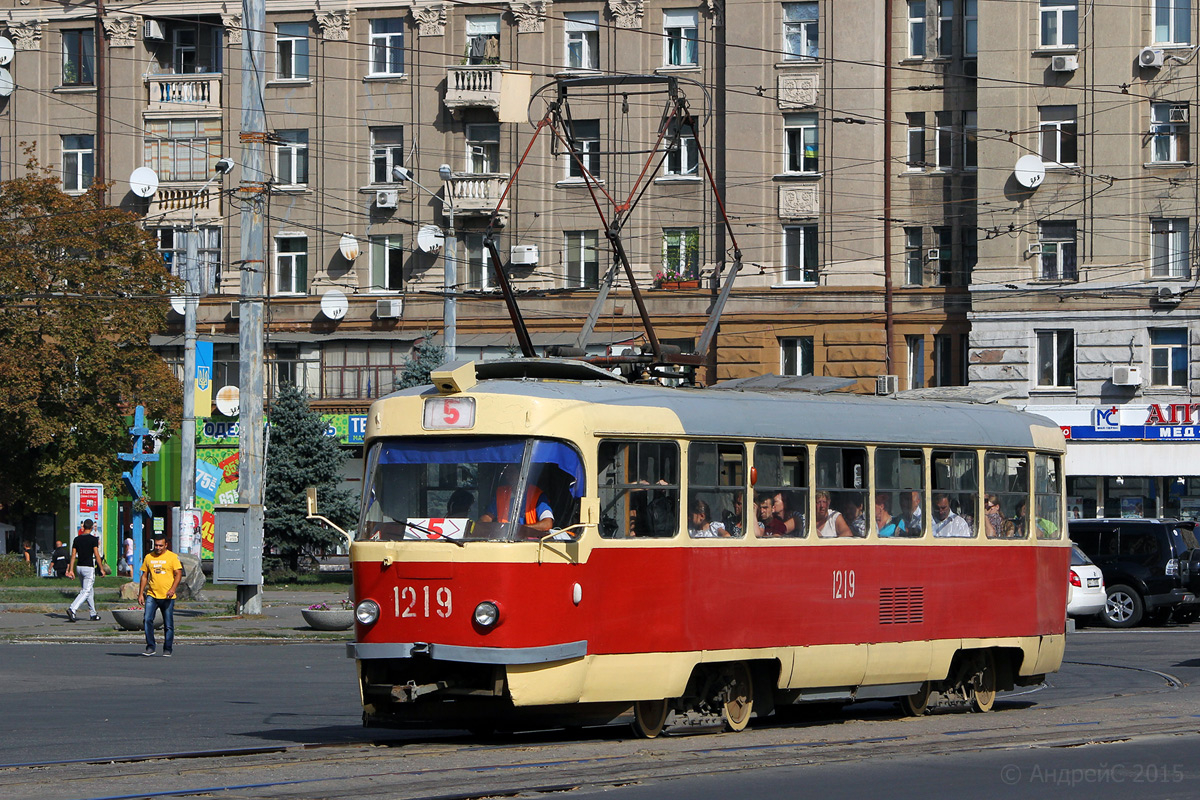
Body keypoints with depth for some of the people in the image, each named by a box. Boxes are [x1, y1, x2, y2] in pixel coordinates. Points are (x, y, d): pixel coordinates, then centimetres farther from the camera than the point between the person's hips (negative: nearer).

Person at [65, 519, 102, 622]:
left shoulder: (77, 539, 6)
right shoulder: (93, 539, -9)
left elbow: (73, 555, 4)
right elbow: (97, 555, -13)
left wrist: (71, 570, 5)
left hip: (79, 567, 6)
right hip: (89, 567, -6)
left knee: (90, 591, 17)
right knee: (86, 591, -8)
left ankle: (93, 614, 22)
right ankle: (72, 609, -26)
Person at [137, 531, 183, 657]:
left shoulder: (172, 557, 0)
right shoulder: (148, 557, 10)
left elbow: (178, 574, -4)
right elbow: (144, 576, 14)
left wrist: (172, 589, -18)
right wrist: (141, 593, 8)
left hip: (168, 596, -2)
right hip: (151, 595, 2)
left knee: (168, 625, 2)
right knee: (147, 620, -13)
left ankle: (167, 649, 13)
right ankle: (150, 647, -5)